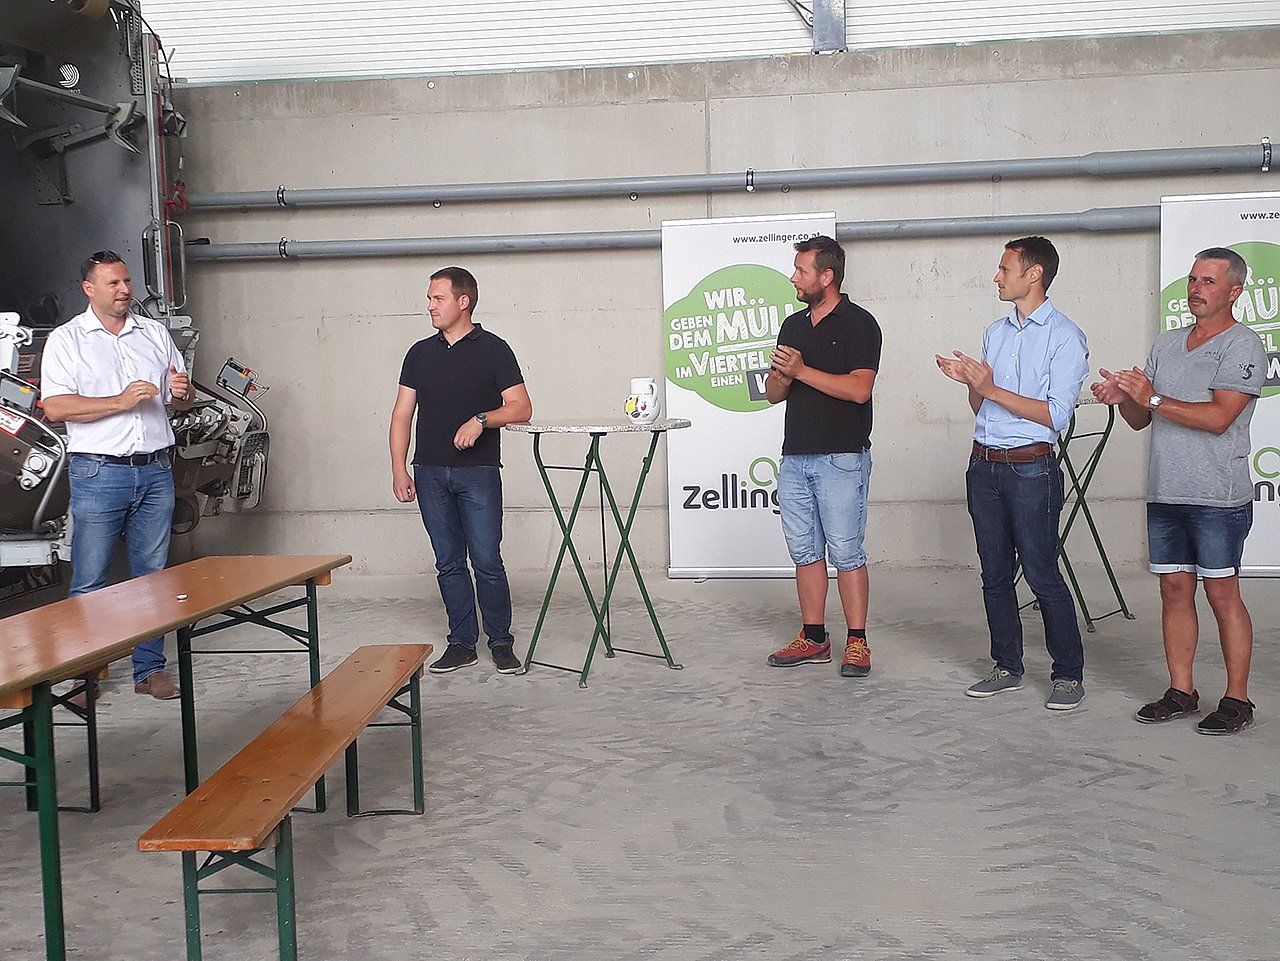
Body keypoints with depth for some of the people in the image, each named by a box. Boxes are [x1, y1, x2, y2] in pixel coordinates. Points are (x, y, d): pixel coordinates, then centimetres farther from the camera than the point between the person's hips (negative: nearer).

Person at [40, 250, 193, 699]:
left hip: (155, 472, 4)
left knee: (153, 574, 7)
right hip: (99, 474, -3)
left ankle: (150, 668, 16)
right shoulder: (65, 339, 2)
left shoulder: (155, 333, 14)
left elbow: (181, 401, 20)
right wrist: (121, 401, -17)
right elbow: (54, 407, -9)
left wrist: (182, 393, -5)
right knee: (89, 581, -1)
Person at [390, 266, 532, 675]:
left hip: (478, 472, -4)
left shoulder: (493, 349, 1)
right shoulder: (420, 354, 13)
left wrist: (482, 419, -20)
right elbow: (402, 414, 12)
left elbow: (521, 408, -3)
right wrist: (399, 470, 3)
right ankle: (462, 642, 17)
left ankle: (501, 642, 9)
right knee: (449, 563, 8)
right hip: (430, 473, 4)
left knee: (487, 561, -5)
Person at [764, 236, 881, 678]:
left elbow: (858, 389, -17)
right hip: (795, 457, 7)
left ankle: (857, 642, 3)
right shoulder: (793, 325, 16)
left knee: (845, 551, -5)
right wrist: (783, 375, -7)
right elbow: (773, 393, 16)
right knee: (804, 550, 9)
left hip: (842, 458, -7)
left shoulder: (858, 323, -5)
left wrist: (802, 370, -17)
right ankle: (813, 638, 18)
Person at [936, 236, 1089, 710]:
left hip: (1031, 470, -7)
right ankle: (1007, 668, 21)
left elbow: (1056, 415, -14)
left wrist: (990, 388, -15)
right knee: (994, 574, 10)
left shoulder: (1065, 336, -7)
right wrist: (969, 382, -2)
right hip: (983, 466, 7)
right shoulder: (995, 332, 15)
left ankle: (1069, 674, 8)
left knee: (1042, 574, -4)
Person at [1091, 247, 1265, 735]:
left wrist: (1153, 398, -18)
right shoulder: (1166, 343, 17)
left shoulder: (1243, 345, -4)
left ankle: (1237, 698, 8)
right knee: (1174, 590, 8)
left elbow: (1218, 418, -17)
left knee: (1222, 593, -2)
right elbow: (1141, 419, 18)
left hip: (1217, 497, -6)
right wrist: (1123, 398, -3)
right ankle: (1181, 691, 17)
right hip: (1164, 493, 6)